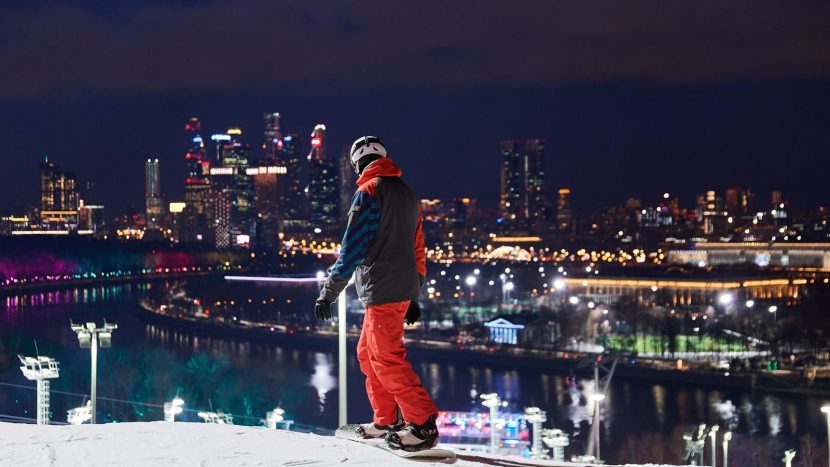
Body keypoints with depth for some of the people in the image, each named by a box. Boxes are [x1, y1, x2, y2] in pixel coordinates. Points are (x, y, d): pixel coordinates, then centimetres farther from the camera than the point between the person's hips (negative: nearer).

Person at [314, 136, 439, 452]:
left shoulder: (369, 191, -7)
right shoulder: (406, 192, 19)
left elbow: (352, 248, -14)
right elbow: (417, 250, 21)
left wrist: (329, 292, -10)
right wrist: (413, 297, 24)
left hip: (382, 289, -9)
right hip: (403, 289, 9)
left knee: (386, 358, -8)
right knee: (367, 353, 17)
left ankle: (423, 425, -10)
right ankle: (387, 420, 19)